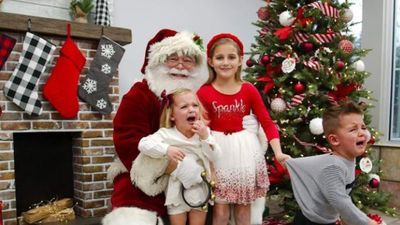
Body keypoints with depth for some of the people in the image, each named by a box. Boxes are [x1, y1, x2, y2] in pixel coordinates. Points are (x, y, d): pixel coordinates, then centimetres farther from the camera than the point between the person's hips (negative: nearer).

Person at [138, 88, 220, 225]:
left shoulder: (204, 132, -3)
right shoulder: (166, 133, -12)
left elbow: (214, 156, -8)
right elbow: (143, 144, -23)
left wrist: (205, 137, -21)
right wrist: (166, 149, -35)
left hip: (199, 190, 2)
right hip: (177, 191, -2)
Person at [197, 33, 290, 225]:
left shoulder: (249, 90, -4)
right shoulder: (204, 93, -8)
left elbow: (267, 123, -3)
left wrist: (278, 153, -12)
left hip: (245, 150, 2)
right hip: (218, 151, -1)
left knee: (243, 206, 15)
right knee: (220, 209, 6)